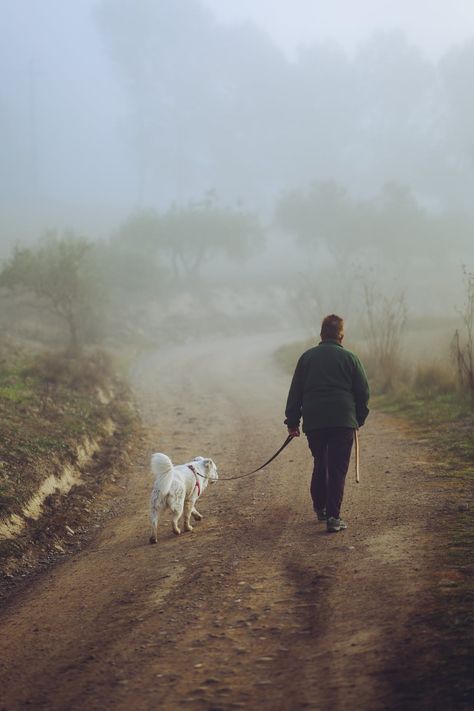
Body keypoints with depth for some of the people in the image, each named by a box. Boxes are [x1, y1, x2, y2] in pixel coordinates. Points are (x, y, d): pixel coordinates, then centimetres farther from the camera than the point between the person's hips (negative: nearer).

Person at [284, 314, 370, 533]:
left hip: (313, 422, 3)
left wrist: (292, 421, 12)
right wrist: (359, 419, 16)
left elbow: (295, 392, 7)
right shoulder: (350, 358, 2)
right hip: (343, 421, -2)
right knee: (338, 469, -2)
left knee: (320, 464, 20)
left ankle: (320, 508, 28)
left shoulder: (307, 357, 7)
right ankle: (333, 517, -9)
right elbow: (363, 392, 4)